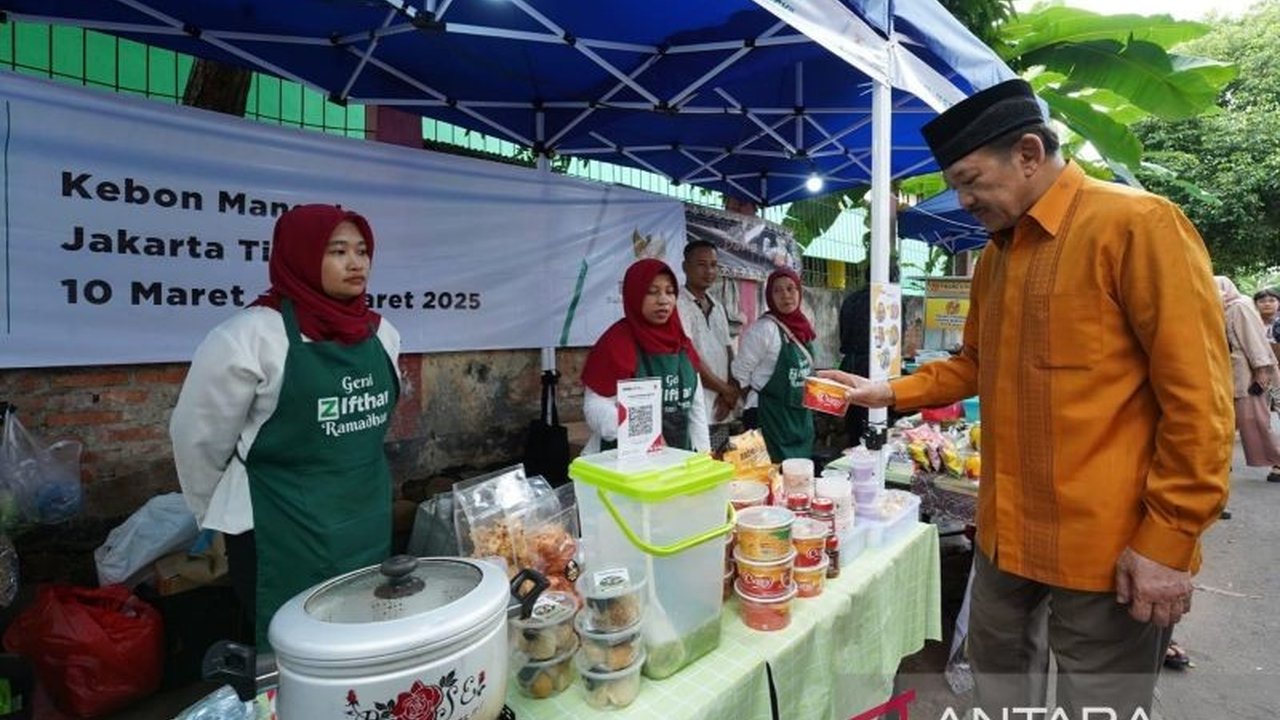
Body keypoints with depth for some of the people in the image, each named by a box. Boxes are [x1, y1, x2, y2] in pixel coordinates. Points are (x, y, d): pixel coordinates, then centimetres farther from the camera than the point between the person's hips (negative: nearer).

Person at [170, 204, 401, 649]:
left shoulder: (381, 334, 2)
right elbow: (199, 437, -5)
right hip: (281, 537, -5)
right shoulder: (250, 337, -16)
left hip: (369, 527, 6)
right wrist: (220, 515, 7)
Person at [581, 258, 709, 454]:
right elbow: (596, 408, -18)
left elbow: (696, 405, 10)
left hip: (678, 454, 6)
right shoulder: (616, 341, -13)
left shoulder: (681, 342, 6)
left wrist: (703, 452, 3)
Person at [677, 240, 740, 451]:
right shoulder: (679, 304, -8)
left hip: (721, 413, 7)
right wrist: (726, 390, -5)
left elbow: (729, 353, 14)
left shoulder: (718, 308, 17)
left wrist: (731, 393, -3)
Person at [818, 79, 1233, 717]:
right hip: (1005, 533, 7)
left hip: (1106, 546, -7)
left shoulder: (1137, 225, -13)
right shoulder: (993, 256, 9)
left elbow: (1197, 397, -16)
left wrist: (1167, 542, -16)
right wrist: (891, 392, 6)